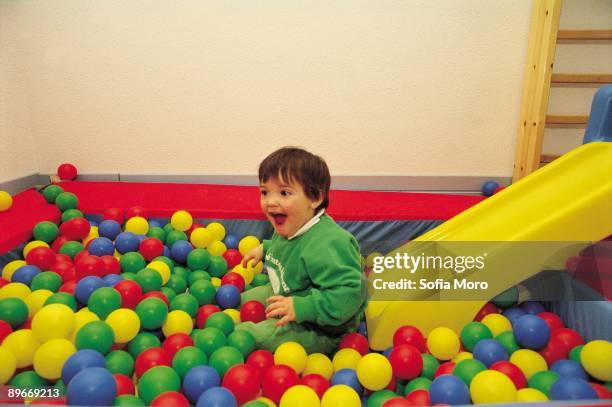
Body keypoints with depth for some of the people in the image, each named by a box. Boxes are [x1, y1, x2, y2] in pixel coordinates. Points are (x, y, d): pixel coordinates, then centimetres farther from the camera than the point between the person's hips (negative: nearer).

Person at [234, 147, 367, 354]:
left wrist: (301, 308, -42)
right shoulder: (292, 227, -4)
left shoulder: (326, 246, -37)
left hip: (320, 330, -9)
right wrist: (265, 248, 16)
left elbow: (350, 293, -42)